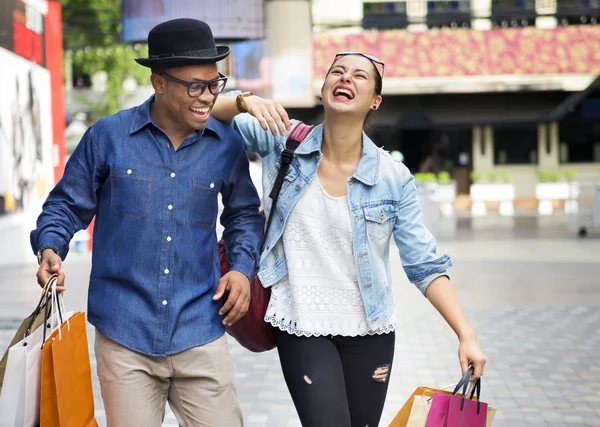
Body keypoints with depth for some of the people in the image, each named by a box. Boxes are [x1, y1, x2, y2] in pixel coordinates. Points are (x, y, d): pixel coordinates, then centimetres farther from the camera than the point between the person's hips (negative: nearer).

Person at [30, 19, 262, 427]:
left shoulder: (227, 145, 4)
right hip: (124, 336, -1)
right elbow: (67, 205, 8)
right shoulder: (107, 137, -2)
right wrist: (50, 249, -11)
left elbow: (244, 213, 20)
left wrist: (243, 266, 4)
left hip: (199, 335, 1)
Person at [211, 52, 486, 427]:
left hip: (370, 333, 1)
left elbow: (425, 265, -6)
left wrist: (466, 334, -15)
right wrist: (245, 101, -24)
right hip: (302, 331, -1)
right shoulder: (284, 142, -5)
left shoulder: (394, 178, -7)